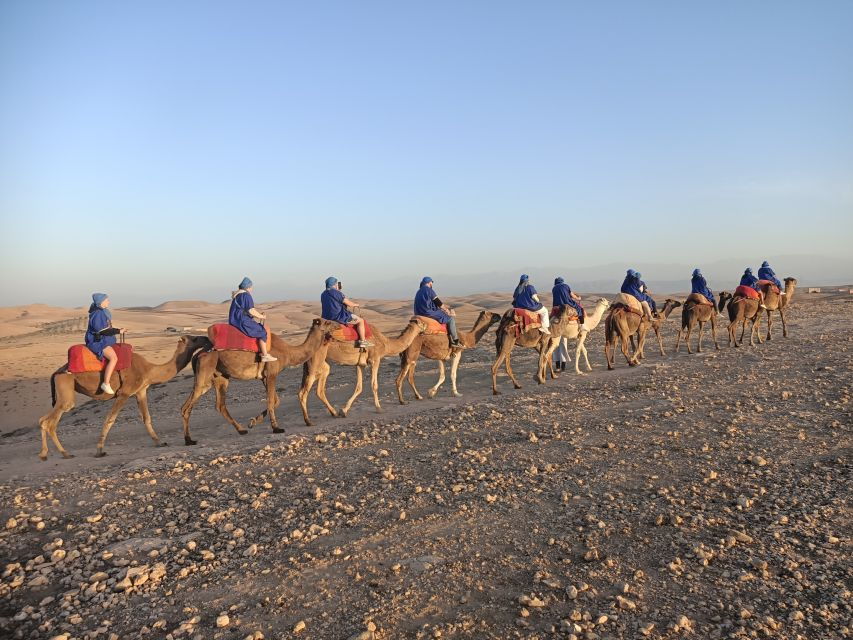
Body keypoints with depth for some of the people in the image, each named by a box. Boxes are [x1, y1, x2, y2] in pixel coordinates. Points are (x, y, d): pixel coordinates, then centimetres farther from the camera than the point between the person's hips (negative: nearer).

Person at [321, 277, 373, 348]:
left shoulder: (323, 294, 8)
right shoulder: (337, 293, -16)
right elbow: (349, 303, -12)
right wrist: (355, 304, 9)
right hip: (338, 317, -9)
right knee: (360, 320, 2)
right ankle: (362, 341, 5)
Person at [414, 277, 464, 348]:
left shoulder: (419, 292, 19)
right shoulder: (429, 290, -10)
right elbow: (439, 303, -11)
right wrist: (447, 311, 2)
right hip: (429, 313, -10)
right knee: (451, 319, -3)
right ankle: (455, 341, -7)